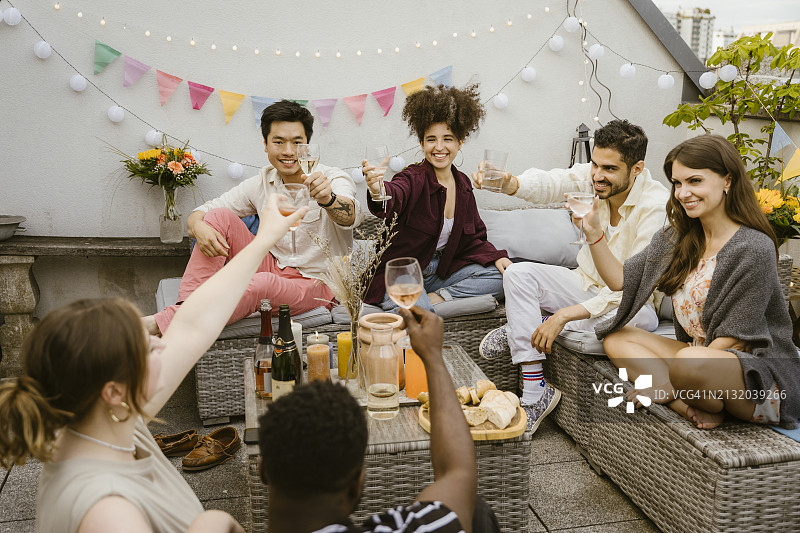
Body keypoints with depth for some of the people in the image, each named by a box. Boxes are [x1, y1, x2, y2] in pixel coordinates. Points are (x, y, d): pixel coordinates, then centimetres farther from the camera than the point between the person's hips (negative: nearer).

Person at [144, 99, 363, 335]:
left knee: (262, 283, -37)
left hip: (314, 285, -5)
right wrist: (199, 227, -21)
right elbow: (199, 214, 4)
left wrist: (327, 198, -59)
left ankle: (158, 325, -32)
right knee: (220, 216, -10)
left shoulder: (333, 179, -11)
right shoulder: (261, 183, 3)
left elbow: (350, 216, -35)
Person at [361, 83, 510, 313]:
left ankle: (438, 296, -10)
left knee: (502, 276, -11)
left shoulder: (463, 183, 5)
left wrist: (495, 257, -5)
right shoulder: (414, 178, -15)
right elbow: (395, 197, -40)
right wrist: (377, 191, -64)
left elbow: (473, 238, 14)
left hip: (442, 272, 7)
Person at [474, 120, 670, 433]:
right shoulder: (591, 178, -10)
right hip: (587, 284, 5)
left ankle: (520, 332, -17)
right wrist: (508, 183, -52)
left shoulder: (656, 205, -25)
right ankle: (535, 393, -21)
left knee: (633, 317, -39)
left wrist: (565, 315, -32)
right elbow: (550, 183, -27)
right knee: (518, 274, -15)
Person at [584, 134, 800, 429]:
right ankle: (694, 407, -17)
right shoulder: (677, 238, 6)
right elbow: (621, 279, 7)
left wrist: (665, 386, -18)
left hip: (761, 375, -9)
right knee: (616, 338, -1)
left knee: (689, 362, -39)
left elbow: (735, 338, -18)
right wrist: (594, 234, -8)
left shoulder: (754, 248, -17)